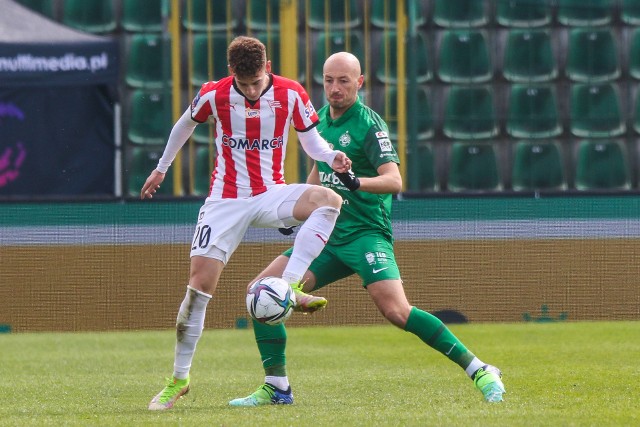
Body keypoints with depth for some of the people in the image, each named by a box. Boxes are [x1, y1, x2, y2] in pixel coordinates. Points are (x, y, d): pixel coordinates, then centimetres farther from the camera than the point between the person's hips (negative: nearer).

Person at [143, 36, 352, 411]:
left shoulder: (291, 94, -7)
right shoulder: (214, 95, -7)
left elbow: (312, 141, 4)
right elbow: (185, 126, 14)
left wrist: (332, 156, -19)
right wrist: (161, 169, 25)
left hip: (272, 195, 1)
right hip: (226, 201, -1)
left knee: (329, 199, -30)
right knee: (200, 280, -9)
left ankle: (290, 286, -35)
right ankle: (179, 378, 2)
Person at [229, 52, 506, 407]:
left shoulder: (369, 125, -11)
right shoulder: (322, 118, 11)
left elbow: (394, 180, -23)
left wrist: (357, 182, -40)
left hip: (366, 234, -7)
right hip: (327, 235, 7)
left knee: (396, 311, -26)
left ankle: (480, 371, -17)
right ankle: (276, 388, 4)